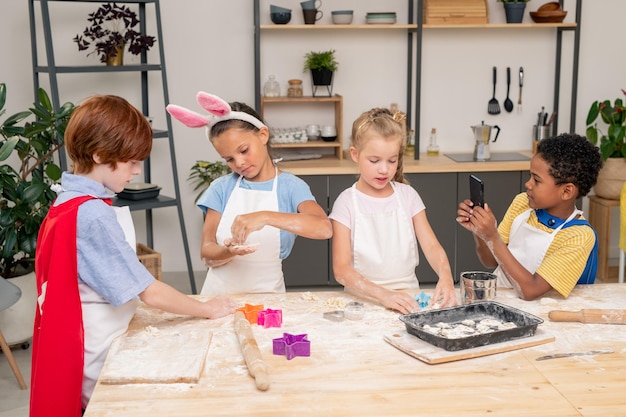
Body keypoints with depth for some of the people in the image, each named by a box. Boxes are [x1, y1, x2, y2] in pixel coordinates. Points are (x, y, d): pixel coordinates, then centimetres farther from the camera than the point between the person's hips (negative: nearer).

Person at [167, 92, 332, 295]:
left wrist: (266, 217, -29)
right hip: (218, 293, 2)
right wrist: (228, 252, -20)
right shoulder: (221, 188, 4)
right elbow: (207, 254, 1)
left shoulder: (290, 187, -3)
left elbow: (324, 229, -20)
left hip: (266, 295, -2)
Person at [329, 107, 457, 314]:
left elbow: (431, 245, -1)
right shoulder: (347, 202, -6)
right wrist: (383, 294, -28)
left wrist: (445, 276, -23)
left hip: (408, 296, 3)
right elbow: (341, 269, -13)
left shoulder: (408, 195, 5)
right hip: (363, 298, -3)